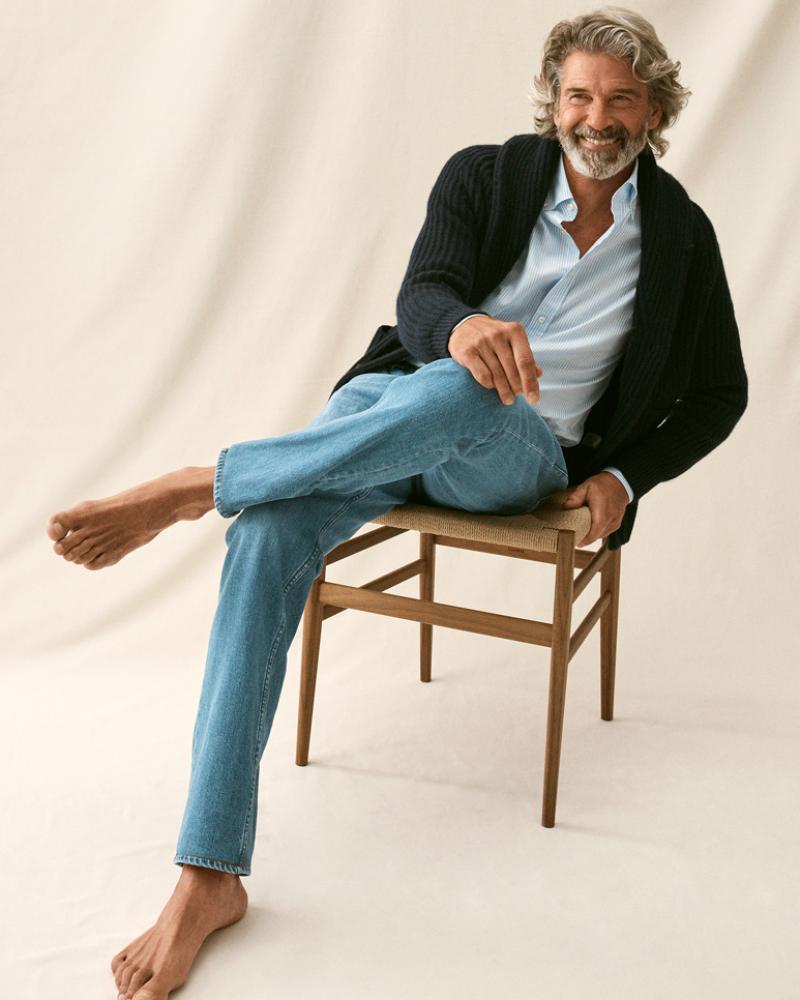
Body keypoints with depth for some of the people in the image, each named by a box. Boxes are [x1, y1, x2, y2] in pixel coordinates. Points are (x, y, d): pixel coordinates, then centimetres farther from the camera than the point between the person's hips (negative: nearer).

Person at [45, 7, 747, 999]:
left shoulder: (682, 234, 9)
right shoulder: (483, 175, 6)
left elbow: (718, 393, 17)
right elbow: (418, 299, -9)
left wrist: (624, 477, 1)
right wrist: (461, 326, -35)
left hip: (526, 456, 0)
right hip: (398, 401, 1)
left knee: (457, 393, -40)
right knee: (270, 536, -30)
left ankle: (200, 485, -24)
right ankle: (208, 875, -28)